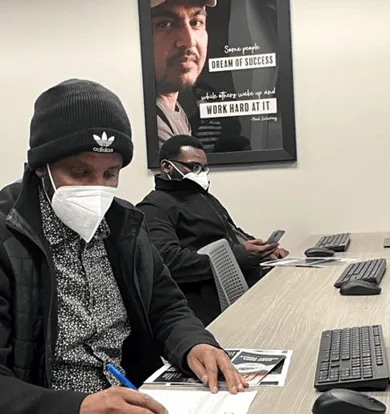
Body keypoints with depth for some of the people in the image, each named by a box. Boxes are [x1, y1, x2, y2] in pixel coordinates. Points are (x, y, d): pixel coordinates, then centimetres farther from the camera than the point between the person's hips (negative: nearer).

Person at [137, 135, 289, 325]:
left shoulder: (205, 197, 26)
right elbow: (168, 261, -20)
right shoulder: (156, 207, -5)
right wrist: (238, 256, -19)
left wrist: (263, 249, 9)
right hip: (216, 301, -9)